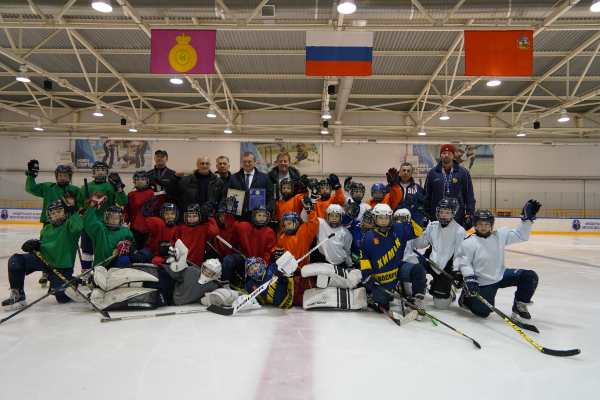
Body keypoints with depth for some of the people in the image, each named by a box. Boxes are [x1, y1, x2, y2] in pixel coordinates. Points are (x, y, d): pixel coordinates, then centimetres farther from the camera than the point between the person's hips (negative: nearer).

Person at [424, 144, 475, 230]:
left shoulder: (463, 172, 2)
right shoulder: (432, 172, 6)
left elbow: (469, 196, 3)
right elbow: (426, 195, 10)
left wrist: (469, 216, -3)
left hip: (458, 219, -1)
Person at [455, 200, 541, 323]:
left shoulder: (500, 234, 1)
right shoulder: (468, 243, -12)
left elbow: (520, 235, 4)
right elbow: (464, 262, -12)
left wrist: (527, 218, -6)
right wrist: (469, 278, -25)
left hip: (501, 274, 5)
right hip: (483, 282, -4)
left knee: (530, 277, -14)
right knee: (482, 312, -10)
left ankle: (519, 306, 4)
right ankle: (466, 298, 22)